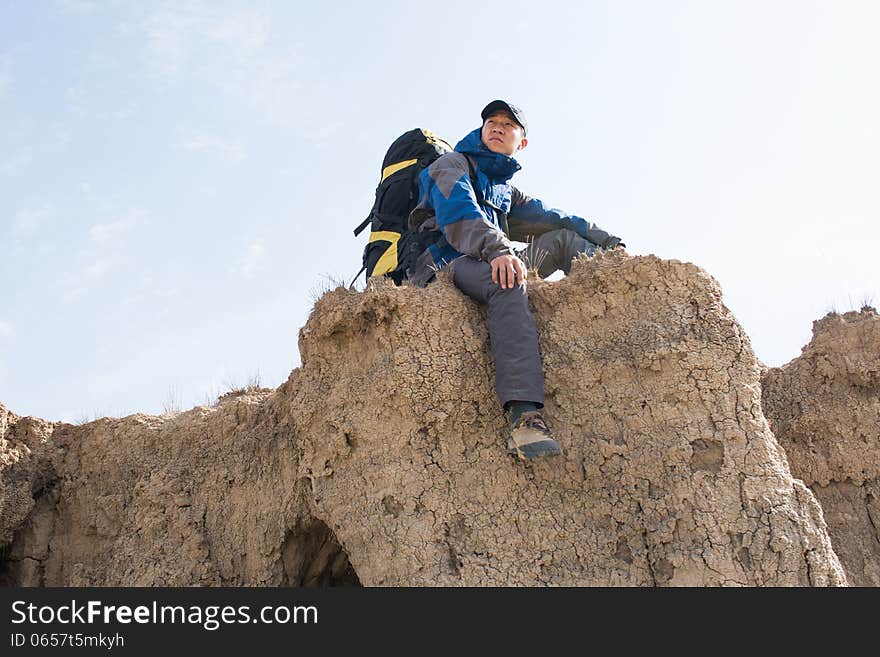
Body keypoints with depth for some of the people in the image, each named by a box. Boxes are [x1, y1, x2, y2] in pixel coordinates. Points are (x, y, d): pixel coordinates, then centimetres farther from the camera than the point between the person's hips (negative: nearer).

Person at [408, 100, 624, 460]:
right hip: (446, 264, -7)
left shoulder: (505, 190, 31)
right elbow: (457, 209, -13)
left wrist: (603, 238, 4)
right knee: (507, 282, -38)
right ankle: (523, 416, -55)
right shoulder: (452, 164, 8)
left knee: (564, 238, 2)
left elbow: (545, 216, 19)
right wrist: (496, 248, -33)